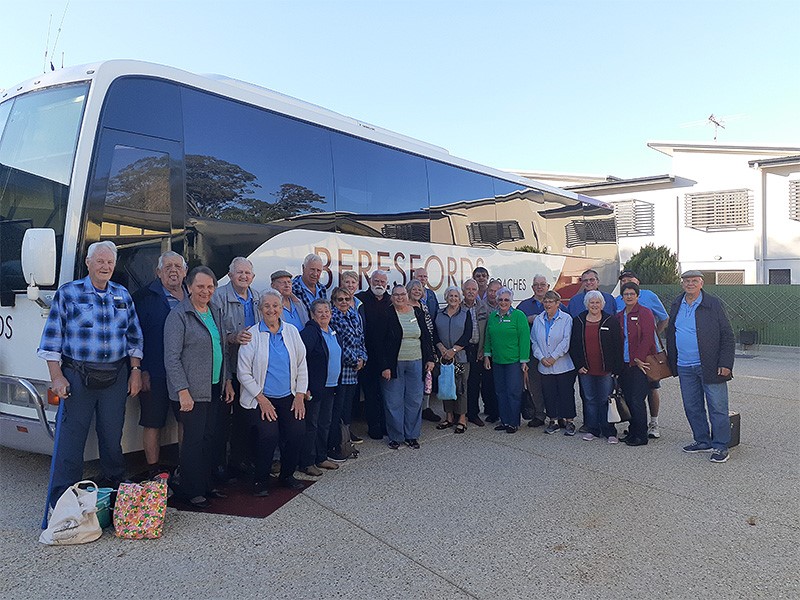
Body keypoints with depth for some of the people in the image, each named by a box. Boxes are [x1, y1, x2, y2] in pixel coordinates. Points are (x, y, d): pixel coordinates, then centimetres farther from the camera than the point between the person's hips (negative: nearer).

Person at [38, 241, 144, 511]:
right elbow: (52, 338, -2)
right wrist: (56, 377, -8)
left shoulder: (123, 295, 10)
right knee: (70, 440, -1)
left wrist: (136, 371, 7)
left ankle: (115, 489, 30)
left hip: (115, 377, 3)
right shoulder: (67, 293, -1)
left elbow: (134, 336, 13)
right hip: (77, 376, -3)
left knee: (112, 438, 12)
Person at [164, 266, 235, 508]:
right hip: (192, 390, -7)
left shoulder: (216, 312, 12)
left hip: (214, 388, 7)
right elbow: (172, 357, -13)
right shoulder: (178, 315, -10)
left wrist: (227, 381, 14)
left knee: (210, 438, 11)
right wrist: (183, 391, -17)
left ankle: (206, 485, 23)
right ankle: (190, 491, 12)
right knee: (194, 439, -2)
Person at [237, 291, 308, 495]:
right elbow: (244, 373, -5)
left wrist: (300, 395, 3)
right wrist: (262, 399, -10)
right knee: (268, 435, -21)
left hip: (288, 398, 4)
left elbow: (301, 365, 11)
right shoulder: (251, 335, -5)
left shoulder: (292, 331, 7)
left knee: (297, 432, -12)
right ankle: (260, 480, 3)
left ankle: (286, 475, 13)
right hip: (260, 399, -3)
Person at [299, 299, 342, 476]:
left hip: (330, 386, 8)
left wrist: (336, 383, 18)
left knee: (325, 424, 16)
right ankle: (306, 463, 10)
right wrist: (304, 387, -24)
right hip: (314, 388, -8)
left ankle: (321, 458, 29)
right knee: (311, 425, 0)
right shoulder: (309, 332, -16)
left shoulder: (333, 331, 12)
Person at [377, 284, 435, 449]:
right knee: (394, 401, 2)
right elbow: (380, 343, -8)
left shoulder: (418, 313, 8)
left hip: (416, 363, 4)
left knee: (415, 400, 8)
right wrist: (384, 366, -13)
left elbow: (426, 337, 14)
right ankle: (395, 436, 15)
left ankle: (412, 435, 20)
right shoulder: (387, 315, -5)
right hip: (393, 364, -4)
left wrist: (430, 359, 7)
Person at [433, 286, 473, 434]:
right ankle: (449, 417, 15)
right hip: (444, 356, 3)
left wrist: (453, 350, -14)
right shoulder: (439, 314, 12)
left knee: (461, 386, -4)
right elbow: (434, 334, 6)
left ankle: (462, 419, 3)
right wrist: (442, 348, -11)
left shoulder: (465, 313, 3)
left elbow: (467, 335, -6)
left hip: (460, 356, -3)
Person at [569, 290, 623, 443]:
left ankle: (609, 432, 12)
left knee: (606, 400, 3)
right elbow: (573, 346, 8)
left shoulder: (611, 321, -1)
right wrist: (578, 365, -1)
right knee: (590, 400, 10)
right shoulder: (578, 321, 6)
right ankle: (592, 429, 20)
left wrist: (616, 368, -7)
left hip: (606, 370, -2)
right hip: (586, 370, 2)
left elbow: (617, 346, -2)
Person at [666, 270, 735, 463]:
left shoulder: (713, 304, -6)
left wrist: (725, 364, -12)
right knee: (692, 408, 13)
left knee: (717, 408, 1)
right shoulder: (676, 306, 10)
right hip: (685, 368, 5)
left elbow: (727, 336, -6)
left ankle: (720, 446, 12)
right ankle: (702, 441, 28)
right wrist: (672, 363, 14)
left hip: (710, 367, -5)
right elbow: (670, 334, 17)